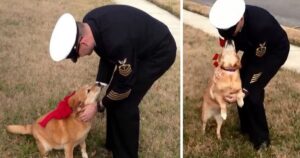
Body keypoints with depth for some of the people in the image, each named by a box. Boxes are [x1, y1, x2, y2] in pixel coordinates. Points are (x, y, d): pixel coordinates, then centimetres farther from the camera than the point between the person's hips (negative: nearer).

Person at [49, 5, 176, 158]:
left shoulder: (117, 41, -41)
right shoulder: (89, 24, -16)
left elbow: (124, 85, -24)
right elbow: (107, 56, 4)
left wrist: (98, 106, -11)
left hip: (159, 51, -8)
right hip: (137, 47, 8)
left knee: (125, 104, -9)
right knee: (113, 98, 7)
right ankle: (113, 145, 27)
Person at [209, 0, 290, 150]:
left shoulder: (260, 25, -44)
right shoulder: (228, 20, -26)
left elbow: (258, 63, -30)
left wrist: (245, 90, -30)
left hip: (275, 51, -6)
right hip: (253, 48, 6)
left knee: (253, 92, -12)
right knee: (241, 86, 4)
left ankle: (260, 137, 8)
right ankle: (246, 127, 27)